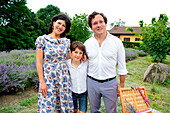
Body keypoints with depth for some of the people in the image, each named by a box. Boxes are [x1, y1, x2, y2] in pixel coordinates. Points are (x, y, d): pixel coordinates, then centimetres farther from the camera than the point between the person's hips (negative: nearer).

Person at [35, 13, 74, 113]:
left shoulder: (66, 41, 5)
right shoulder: (42, 39, -3)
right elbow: (39, 62, -5)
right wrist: (42, 82, -8)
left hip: (64, 77, 3)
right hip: (48, 78, -2)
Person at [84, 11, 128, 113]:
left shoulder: (117, 42, -7)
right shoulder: (87, 43, -1)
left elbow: (122, 66, -1)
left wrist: (121, 84, 0)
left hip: (110, 83, -2)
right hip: (92, 82, 3)